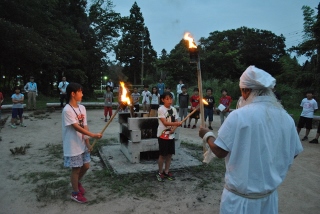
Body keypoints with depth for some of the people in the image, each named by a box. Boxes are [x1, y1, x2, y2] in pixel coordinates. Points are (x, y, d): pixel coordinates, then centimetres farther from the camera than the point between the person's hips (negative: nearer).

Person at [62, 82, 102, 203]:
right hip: (73, 146, -7)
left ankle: (77, 182, 43)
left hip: (82, 144, 7)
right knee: (76, 169, 6)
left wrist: (87, 142, 0)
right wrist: (93, 135, -28)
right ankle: (75, 193, 25)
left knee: (86, 166, 16)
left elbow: (84, 126, 5)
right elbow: (77, 127, -24)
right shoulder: (67, 110, -19)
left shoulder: (82, 108, 5)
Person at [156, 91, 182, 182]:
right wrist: (177, 123, -29)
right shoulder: (161, 109, -13)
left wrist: (173, 128, -12)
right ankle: (160, 172, 20)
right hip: (163, 135, -6)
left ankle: (166, 171, 27)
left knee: (169, 154, 12)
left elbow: (175, 121, 8)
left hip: (171, 135, 6)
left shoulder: (173, 109, 5)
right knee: (162, 155, 4)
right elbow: (165, 123, -19)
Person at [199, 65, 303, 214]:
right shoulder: (286, 118, -7)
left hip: (241, 195, -4)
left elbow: (219, 151, -17)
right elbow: (293, 153, 4)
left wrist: (207, 135, 1)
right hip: (270, 193, 5)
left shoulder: (239, 116, -22)